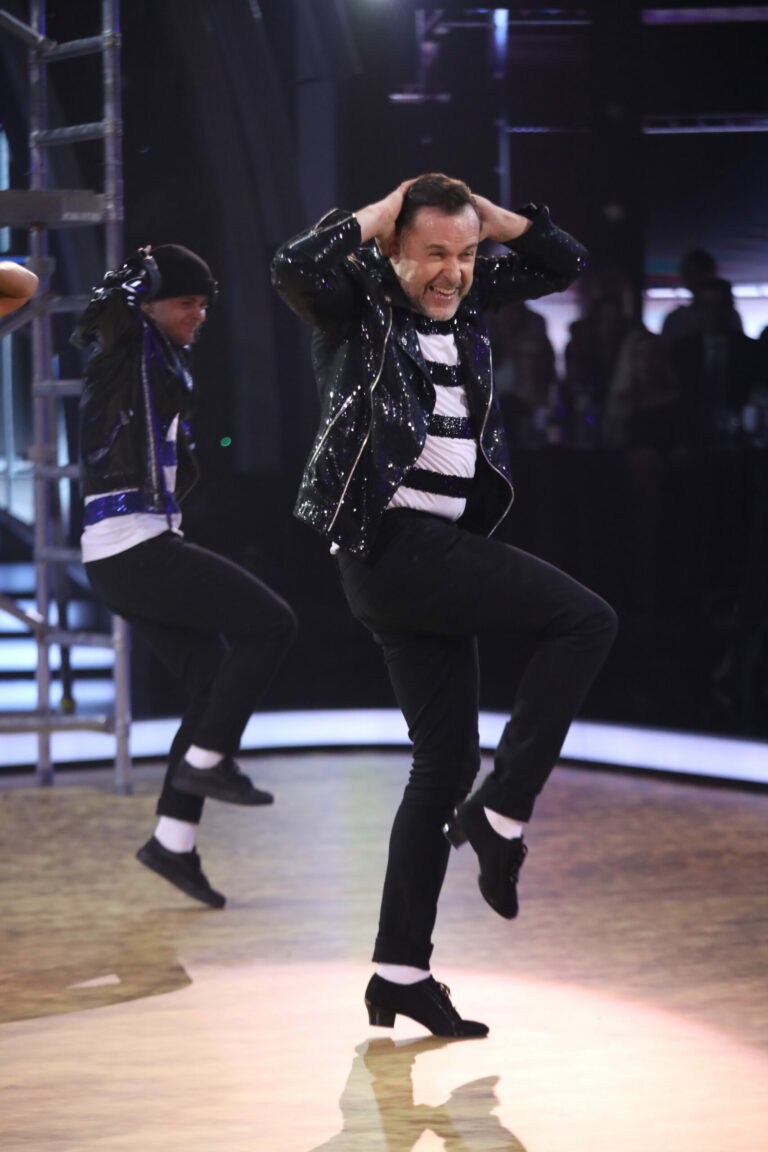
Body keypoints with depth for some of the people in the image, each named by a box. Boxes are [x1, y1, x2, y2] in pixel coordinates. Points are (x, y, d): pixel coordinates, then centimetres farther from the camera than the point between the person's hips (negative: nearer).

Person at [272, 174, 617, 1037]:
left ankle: (401, 974, 11)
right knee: (585, 621, -15)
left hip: (439, 556, 8)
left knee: (446, 760, 7)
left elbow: (565, 262, 20)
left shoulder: (466, 297, 14)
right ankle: (500, 814, -8)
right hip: (392, 544, -8)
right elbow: (293, 267, -25)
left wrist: (487, 216, 7)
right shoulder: (359, 298, -5)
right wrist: (379, 214, -13)